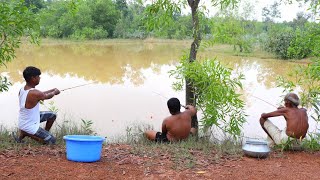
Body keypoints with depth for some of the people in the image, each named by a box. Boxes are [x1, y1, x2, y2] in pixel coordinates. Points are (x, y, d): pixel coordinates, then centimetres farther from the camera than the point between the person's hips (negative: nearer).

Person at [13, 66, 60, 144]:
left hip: (23, 121, 9)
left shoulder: (22, 90, -4)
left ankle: (45, 135, 26)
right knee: (52, 141, 0)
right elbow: (47, 96, -7)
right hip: (29, 127, -9)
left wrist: (52, 90, 11)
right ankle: (26, 133, 0)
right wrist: (55, 92, 13)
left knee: (52, 115, 17)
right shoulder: (34, 93, -30)